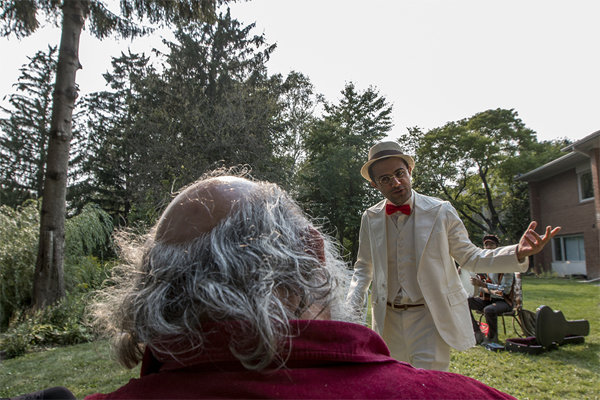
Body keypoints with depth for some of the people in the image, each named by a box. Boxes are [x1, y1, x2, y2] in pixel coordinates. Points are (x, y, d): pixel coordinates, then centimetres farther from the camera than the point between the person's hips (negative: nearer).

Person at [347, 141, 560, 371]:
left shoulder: (441, 212, -9)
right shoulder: (370, 218, -1)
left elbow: (469, 258, 0)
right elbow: (364, 267, 13)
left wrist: (518, 253, -17)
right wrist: (353, 305, -3)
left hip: (431, 315, -3)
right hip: (388, 319, 3)